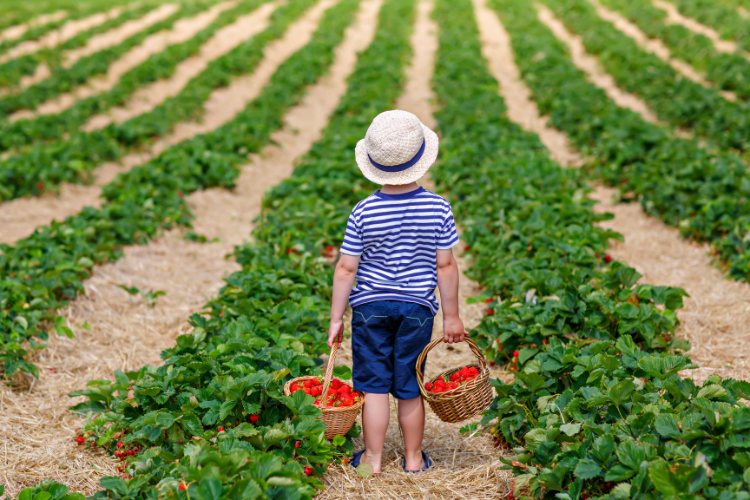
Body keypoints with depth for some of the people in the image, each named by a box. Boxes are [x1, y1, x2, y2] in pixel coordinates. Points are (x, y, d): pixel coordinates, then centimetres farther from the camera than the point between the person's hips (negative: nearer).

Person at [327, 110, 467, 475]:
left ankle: (372, 458, 17)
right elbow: (445, 267, -5)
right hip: (417, 307, 1)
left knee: (374, 386, 8)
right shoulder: (438, 208, -9)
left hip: (370, 307, -1)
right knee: (410, 387, 12)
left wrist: (336, 318, 2)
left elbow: (346, 268, -7)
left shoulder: (363, 213, -11)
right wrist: (451, 316, 5)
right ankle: (413, 458, 25)